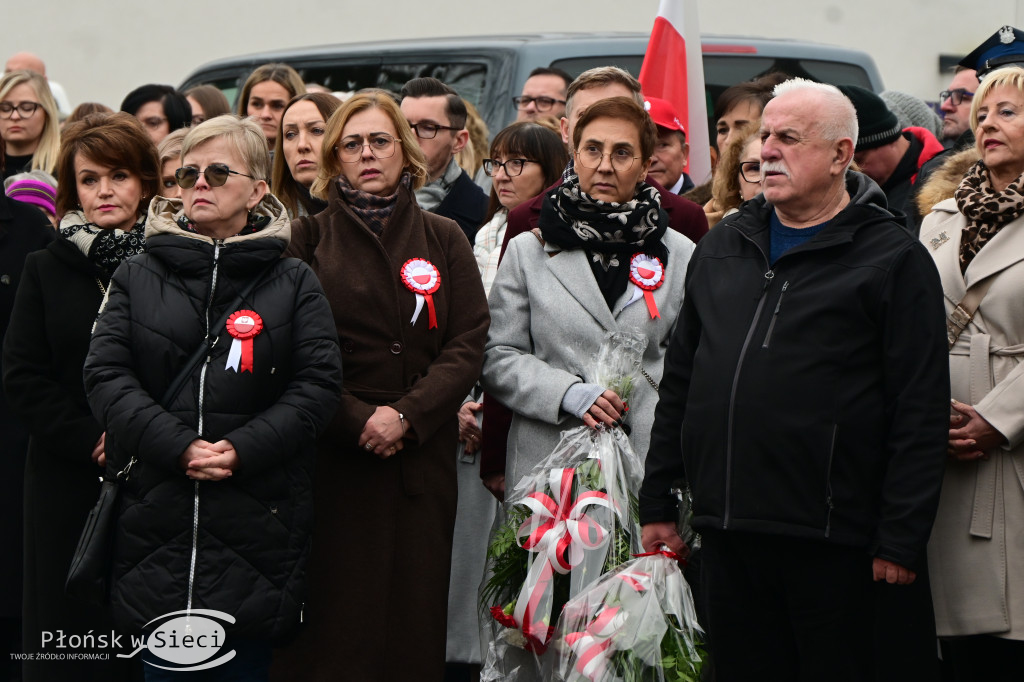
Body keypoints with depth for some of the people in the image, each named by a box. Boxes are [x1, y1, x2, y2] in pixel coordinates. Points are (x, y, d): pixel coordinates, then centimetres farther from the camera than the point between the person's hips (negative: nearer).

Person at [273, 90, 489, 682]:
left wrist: (406, 415, -10)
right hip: (334, 454, -2)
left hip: (423, 453, 2)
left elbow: (468, 345, 2)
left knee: (415, 614, 1)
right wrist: (358, 419, -13)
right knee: (336, 617, -4)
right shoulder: (309, 239, 5)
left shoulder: (444, 240, 11)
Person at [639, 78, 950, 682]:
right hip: (726, 536, 5)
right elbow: (680, 381, 18)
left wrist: (900, 540, -12)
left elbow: (920, 412, -8)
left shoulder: (894, 260, -3)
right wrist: (659, 502, 14)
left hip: (831, 542, -5)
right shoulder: (723, 248, 15)